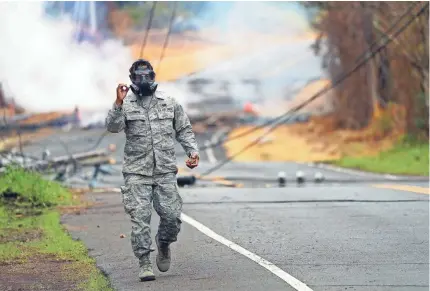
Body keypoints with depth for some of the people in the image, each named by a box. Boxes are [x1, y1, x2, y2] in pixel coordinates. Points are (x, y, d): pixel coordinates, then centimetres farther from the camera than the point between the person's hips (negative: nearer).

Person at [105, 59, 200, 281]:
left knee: (172, 216, -3)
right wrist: (119, 104, -26)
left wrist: (193, 151, 1)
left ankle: (164, 243, 27)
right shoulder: (126, 104, 1)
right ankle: (144, 263, 0)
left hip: (165, 171, 2)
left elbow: (184, 130, 14)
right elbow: (113, 126, -13)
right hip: (137, 172, -2)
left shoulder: (169, 103, 9)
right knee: (140, 218, -6)